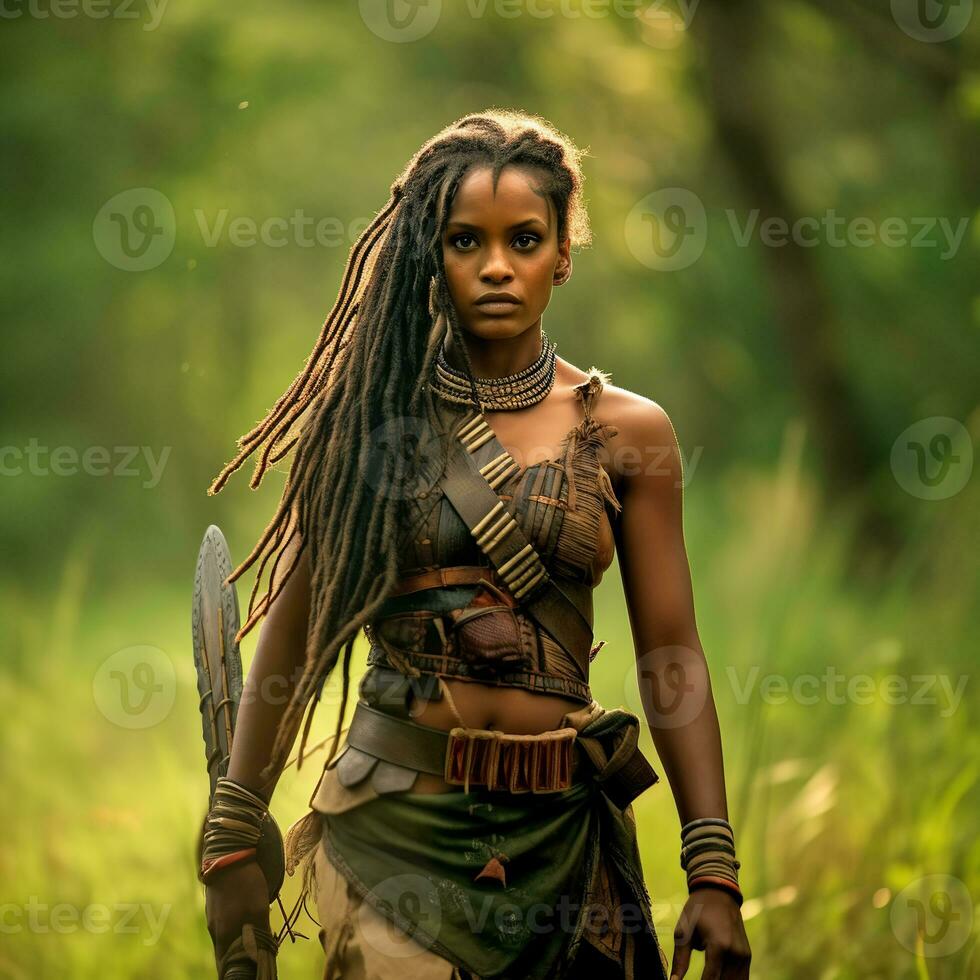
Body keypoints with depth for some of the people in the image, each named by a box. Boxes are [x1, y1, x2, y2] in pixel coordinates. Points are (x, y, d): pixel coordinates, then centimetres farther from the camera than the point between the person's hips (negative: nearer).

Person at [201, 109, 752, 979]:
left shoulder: (626, 432, 3)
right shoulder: (367, 419, 1)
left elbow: (675, 659, 2)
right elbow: (292, 640, 3)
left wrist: (715, 874, -4)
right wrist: (237, 845, 1)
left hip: (562, 834, 2)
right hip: (394, 824, -1)